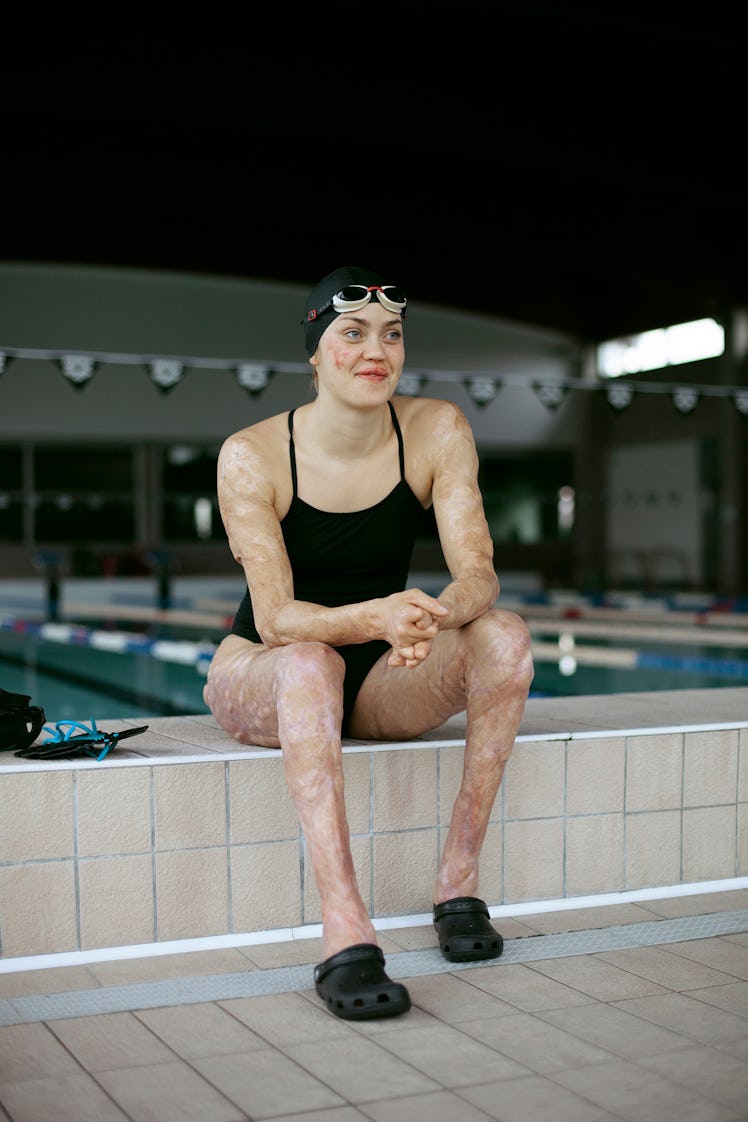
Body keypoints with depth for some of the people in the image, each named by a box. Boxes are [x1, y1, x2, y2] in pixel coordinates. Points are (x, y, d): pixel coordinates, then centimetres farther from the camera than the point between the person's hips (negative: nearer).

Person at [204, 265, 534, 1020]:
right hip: (260, 676, -3)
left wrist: (438, 613, -42)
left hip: (380, 682, 3)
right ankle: (345, 937, -46)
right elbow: (275, 618, -25)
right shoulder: (252, 456, -17)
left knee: (505, 635, -25)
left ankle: (458, 881, -20)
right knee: (312, 664, -39)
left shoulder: (437, 431, -9)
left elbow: (478, 573, -18)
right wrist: (375, 618, -45)